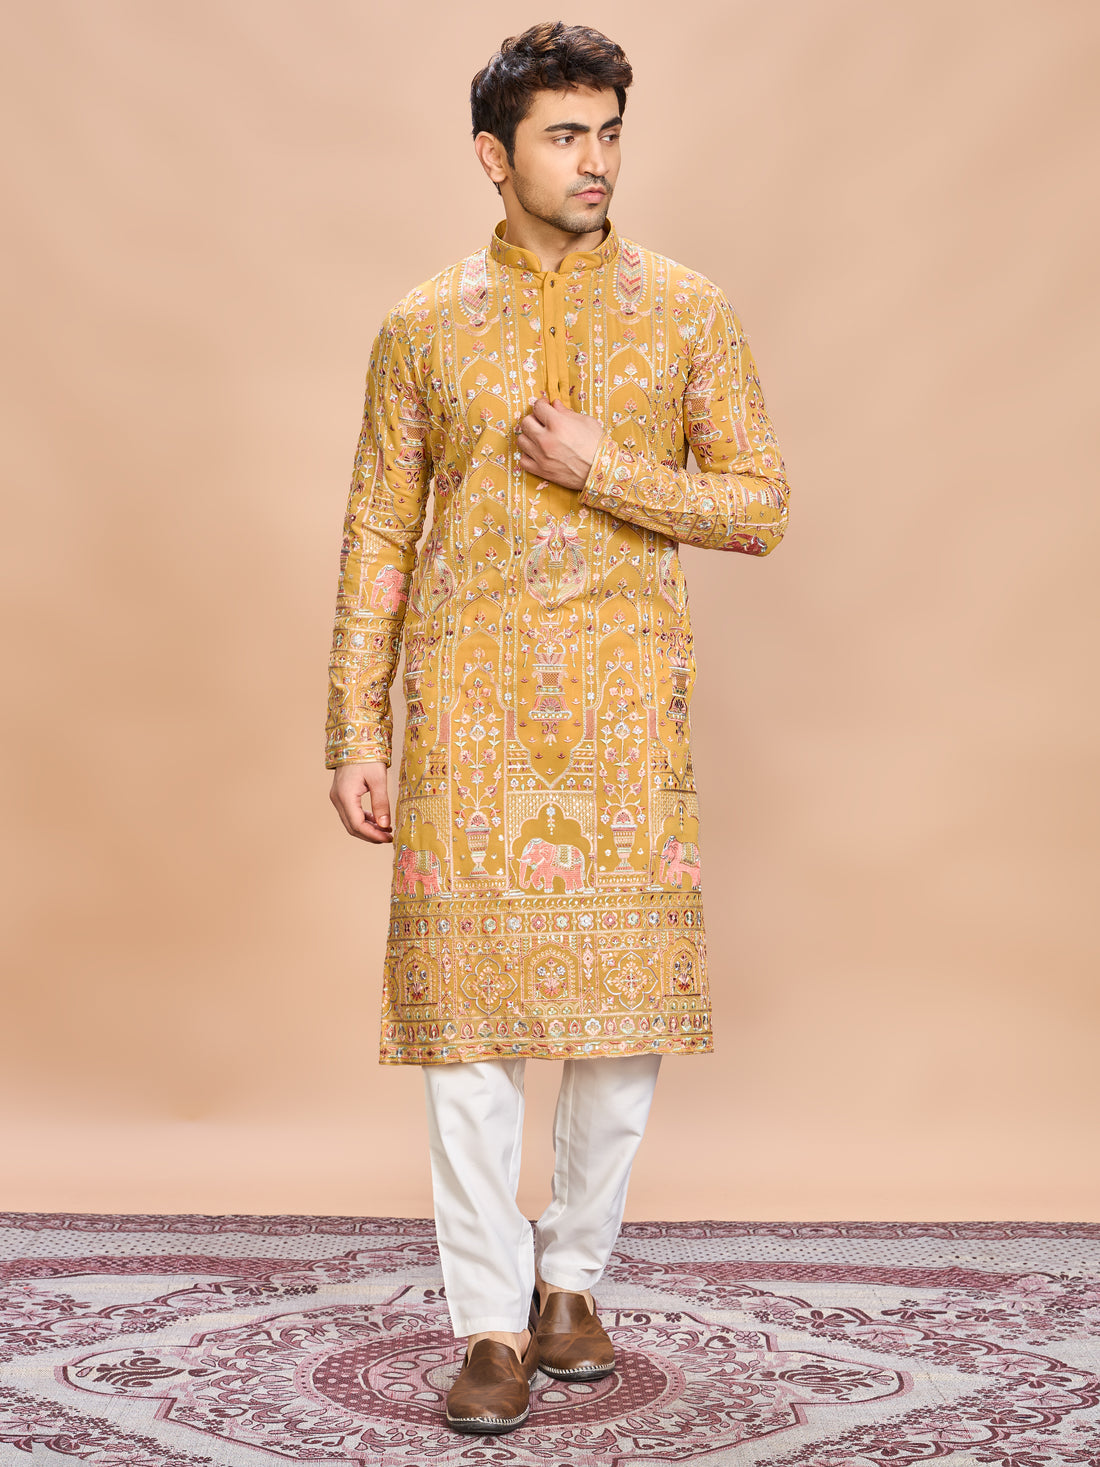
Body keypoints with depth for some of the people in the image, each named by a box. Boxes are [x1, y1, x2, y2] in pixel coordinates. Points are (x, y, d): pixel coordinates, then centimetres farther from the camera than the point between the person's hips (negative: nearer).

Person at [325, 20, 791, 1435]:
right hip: (468, 706, 0)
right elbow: (377, 534, 6)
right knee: (467, 1005, -2)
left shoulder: (686, 309, 6)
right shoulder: (425, 324, 6)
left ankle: (572, 1277, 24)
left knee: (625, 1002, 4)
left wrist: (606, 470, -11)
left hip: (628, 700, 1)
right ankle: (493, 1326, 8)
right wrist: (355, 734, 0)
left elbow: (762, 504, 4)